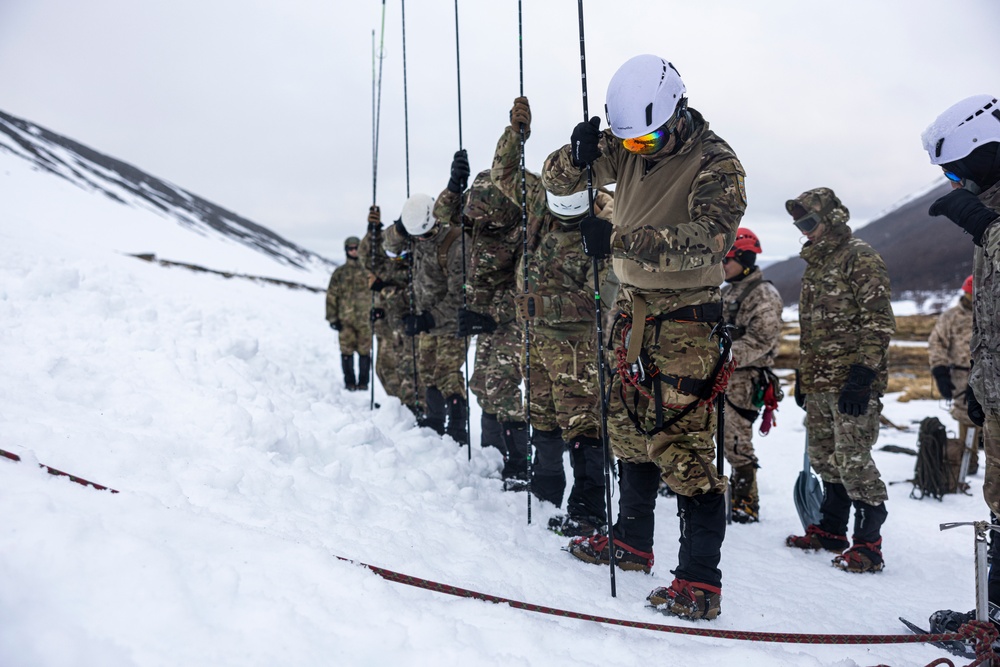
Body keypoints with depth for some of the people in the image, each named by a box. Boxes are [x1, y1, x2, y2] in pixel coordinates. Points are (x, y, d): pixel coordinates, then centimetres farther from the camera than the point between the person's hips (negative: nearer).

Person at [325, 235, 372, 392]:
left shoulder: (368, 270, 9)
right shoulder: (339, 272, 8)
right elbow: (332, 296, 7)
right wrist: (332, 318, 1)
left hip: (365, 318, 0)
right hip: (345, 319, 0)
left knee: (365, 352, 1)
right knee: (347, 351, 2)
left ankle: (363, 382, 10)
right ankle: (350, 382, 12)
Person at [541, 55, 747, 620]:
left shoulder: (716, 163, -14)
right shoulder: (626, 146, 4)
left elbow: (709, 237, -29)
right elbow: (558, 181, 5)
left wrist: (620, 239, -37)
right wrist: (579, 155, -19)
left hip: (686, 318, -7)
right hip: (633, 306, 7)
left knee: (684, 446, -10)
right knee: (631, 431, 16)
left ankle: (701, 581, -3)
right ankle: (631, 542, 32)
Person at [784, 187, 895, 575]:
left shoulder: (860, 258, -8)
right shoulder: (815, 263, 19)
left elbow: (879, 321, -14)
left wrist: (863, 374, -20)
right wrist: (802, 373, 22)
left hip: (852, 382, -9)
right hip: (818, 382, 9)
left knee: (852, 459, -9)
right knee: (824, 457, 13)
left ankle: (868, 543, 0)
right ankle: (831, 530, 25)